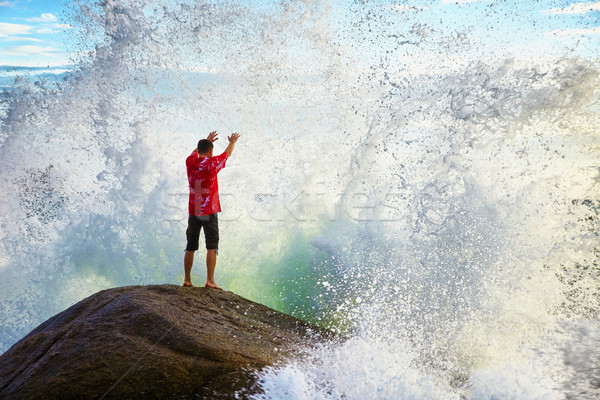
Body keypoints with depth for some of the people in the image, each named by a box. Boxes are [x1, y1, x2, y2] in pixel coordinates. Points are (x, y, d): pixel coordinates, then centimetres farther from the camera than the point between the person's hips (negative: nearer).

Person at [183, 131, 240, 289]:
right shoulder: (212, 163, -8)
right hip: (209, 211, -5)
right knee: (212, 246, -4)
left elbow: (195, 151, 27)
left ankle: (187, 280, 15)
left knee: (190, 247, 10)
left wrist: (207, 140, 43)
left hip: (193, 211, 5)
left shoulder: (190, 162, 2)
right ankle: (210, 280, -11)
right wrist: (232, 142, 33)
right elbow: (227, 154, 12)